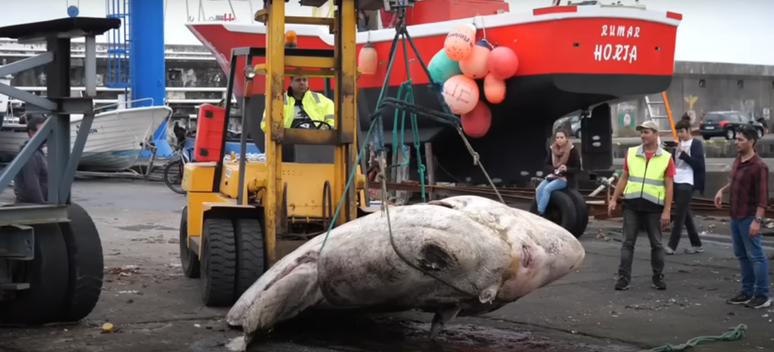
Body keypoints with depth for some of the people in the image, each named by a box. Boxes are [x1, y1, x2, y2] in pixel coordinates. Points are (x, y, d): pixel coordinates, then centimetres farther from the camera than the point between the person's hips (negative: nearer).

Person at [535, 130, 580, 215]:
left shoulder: (572, 150, -8)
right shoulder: (552, 149, 5)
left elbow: (577, 167, -6)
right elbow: (547, 165, 8)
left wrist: (567, 169, -25)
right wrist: (554, 170, -13)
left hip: (566, 178, -6)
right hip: (552, 176, 6)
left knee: (547, 189, -28)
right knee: (538, 189, -19)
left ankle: (539, 213, -25)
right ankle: (541, 213, -16)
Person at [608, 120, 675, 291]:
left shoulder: (666, 158, -1)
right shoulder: (631, 153, 6)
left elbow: (669, 186, -2)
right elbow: (623, 178, 11)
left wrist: (667, 210, -7)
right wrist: (614, 199, 4)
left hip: (654, 207, -1)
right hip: (632, 205, 2)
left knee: (656, 244, 8)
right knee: (628, 242, 2)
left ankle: (658, 277, 19)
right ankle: (624, 277, 4)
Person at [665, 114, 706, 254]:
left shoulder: (696, 144, -5)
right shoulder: (679, 144, 15)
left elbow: (698, 164, -14)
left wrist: (683, 153, -20)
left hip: (687, 183, -8)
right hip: (676, 181, 8)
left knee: (679, 214, -9)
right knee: (685, 214, 10)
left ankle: (672, 245, -8)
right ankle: (696, 244, 18)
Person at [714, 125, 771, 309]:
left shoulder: (759, 166, -16)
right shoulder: (737, 161, 9)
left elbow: (762, 196, -19)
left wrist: (757, 220, -24)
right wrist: (722, 190, 10)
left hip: (749, 218, -9)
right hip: (735, 216, 9)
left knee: (755, 255, -3)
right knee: (741, 255, 14)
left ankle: (763, 295, 3)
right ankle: (748, 292, 22)